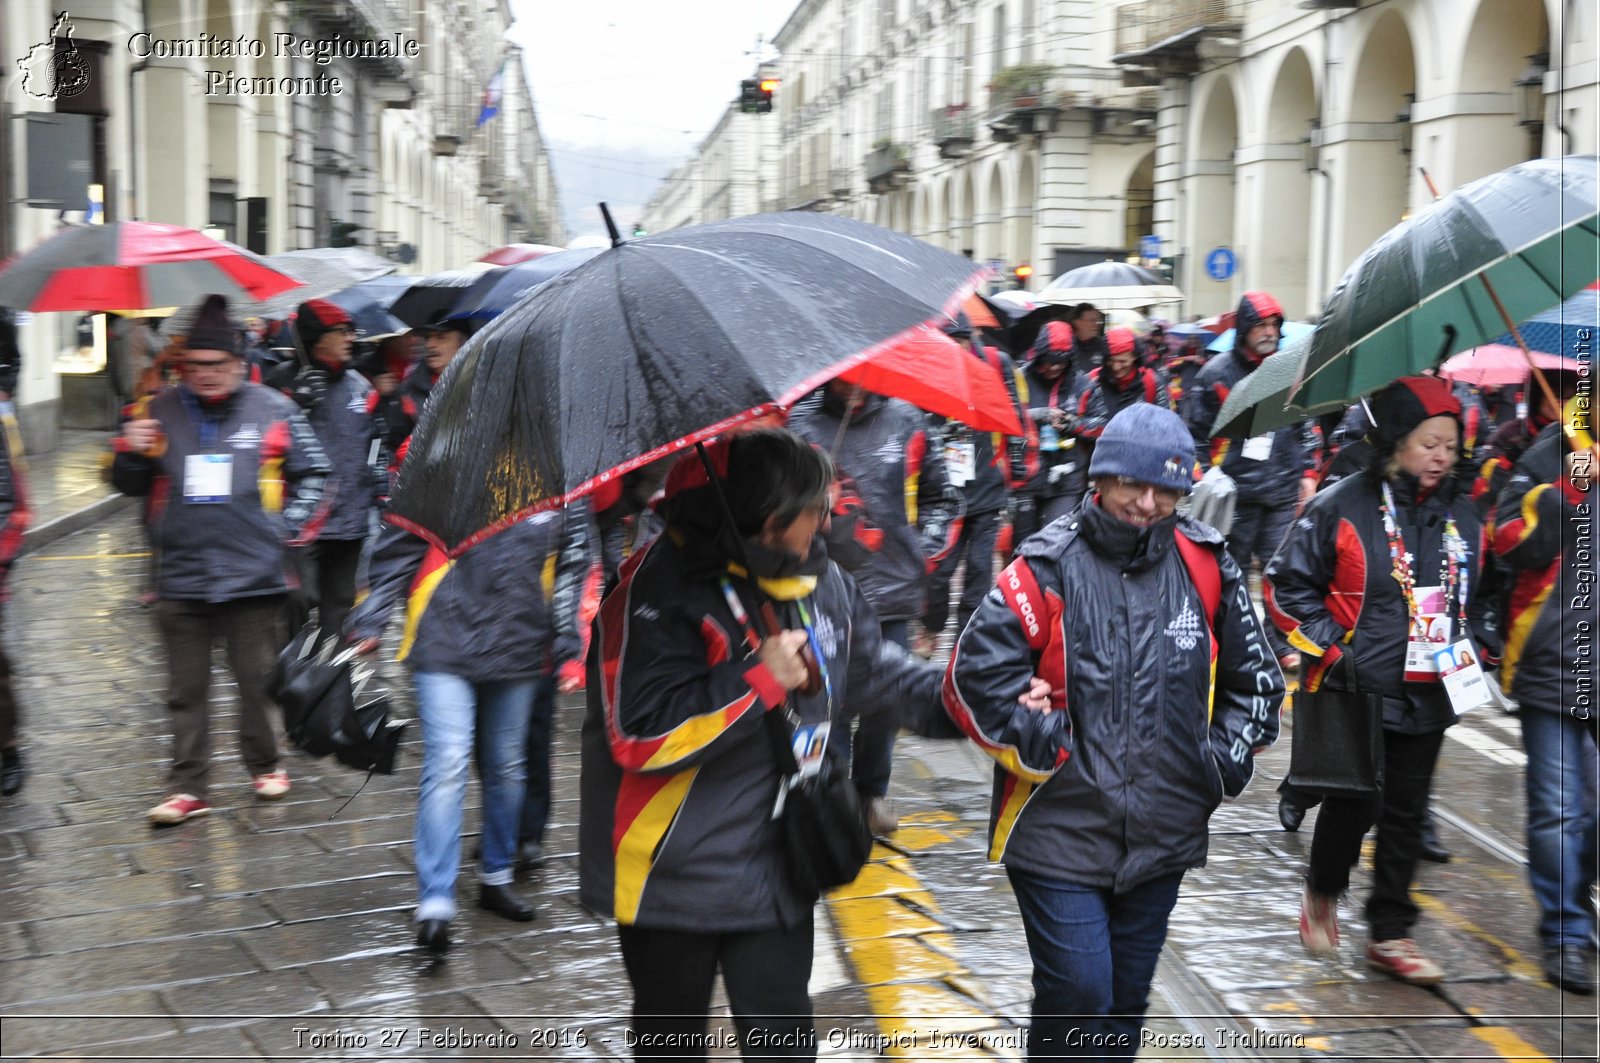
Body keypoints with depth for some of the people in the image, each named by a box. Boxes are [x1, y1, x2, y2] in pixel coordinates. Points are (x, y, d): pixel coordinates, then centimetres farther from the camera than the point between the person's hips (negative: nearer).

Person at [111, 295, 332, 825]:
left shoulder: (272, 409, 0)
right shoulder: (163, 411, 5)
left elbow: (311, 471, 11)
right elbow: (131, 485, 13)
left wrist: (291, 525, 1)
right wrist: (130, 453, -7)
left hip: (254, 576, -1)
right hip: (181, 577, 2)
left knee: (258, 681, 9)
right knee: (186, 690, 7)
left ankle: (265, 765, 28)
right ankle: (188, 787, 15)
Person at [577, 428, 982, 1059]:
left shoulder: (823, 582, 3)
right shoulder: (660, 590, -21)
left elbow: (880, 673, 16)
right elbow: (640, 736, -27)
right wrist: (760, 679, -24)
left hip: (779, 872, 5)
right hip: (674, 877, -5)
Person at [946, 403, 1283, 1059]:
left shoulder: (1206, 568, 2)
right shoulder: (1047, 569, -11)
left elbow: (1255, 678, 15)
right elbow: (973, 678, -13)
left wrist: (1226, 755, 6)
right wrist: (1040, 742, -12)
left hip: (1162, 838, 4)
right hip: (1060, 835, -4)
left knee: (1126, 1004, 16)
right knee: (1077, 1002, -8)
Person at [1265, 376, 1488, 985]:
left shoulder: (1462, 517, 7)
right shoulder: (1344, 508, -10)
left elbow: (1475, 597, 22)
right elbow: (1286, 586, -6)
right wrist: (1331, 649, -10)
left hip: (1426, 698, 5)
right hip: (1356, 693, -5)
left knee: (1406, 817, 9)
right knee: (1355, 807, -1)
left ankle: (1390, 936, 20)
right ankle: (1322, 894, 28)